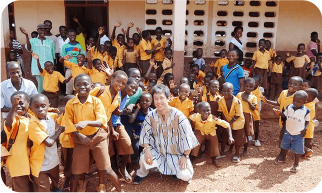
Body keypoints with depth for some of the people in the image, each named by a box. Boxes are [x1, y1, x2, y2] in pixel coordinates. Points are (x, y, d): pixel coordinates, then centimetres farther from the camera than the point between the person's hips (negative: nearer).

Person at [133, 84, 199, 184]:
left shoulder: (178, 115, -17)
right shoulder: (151, 116, -8)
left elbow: (187, 136, -14)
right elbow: (145, 134, -2)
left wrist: (185, 156, -12)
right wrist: (146, 149, -18)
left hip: (176, 152, -1)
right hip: (157, 150, 2)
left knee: (185, 176, -19)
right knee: (144, 159, -27)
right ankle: (142, 173, 10)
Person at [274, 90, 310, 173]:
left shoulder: (306, 111, -14)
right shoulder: (289, 107, -8)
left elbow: (307, 121, -2)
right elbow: (285, 116, 3)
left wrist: (305, 129, -17)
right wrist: (280, 113, -16)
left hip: (298, 134, -3)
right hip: (288, 132, 3)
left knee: (297, 150, 5)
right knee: (284, 147, 20)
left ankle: (296, 165, 24)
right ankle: (282, 158, 44)